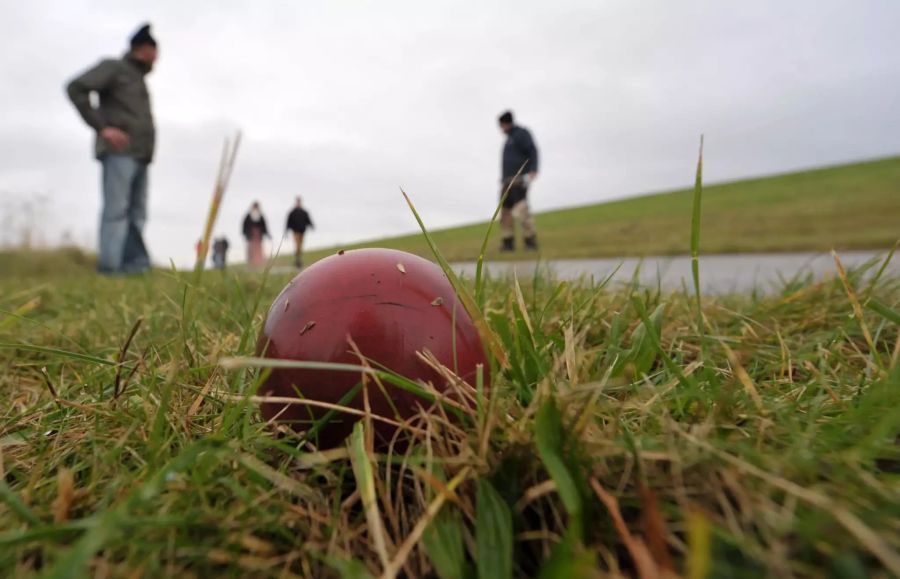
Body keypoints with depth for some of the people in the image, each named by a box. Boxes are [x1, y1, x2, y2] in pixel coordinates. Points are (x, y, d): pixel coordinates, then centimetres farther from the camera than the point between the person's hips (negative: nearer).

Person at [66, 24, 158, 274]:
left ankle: (136, 266, -1)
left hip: (139, 155, 8)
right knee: (116, 210, -14)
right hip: (119, 152, -8)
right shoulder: (113, 66, 5)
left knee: (136, 214, 0)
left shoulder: (138, 79, 27)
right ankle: (110, 268, -17)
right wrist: (102, 128, -11)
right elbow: (75, 88, -5)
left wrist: (146, 146, 14)